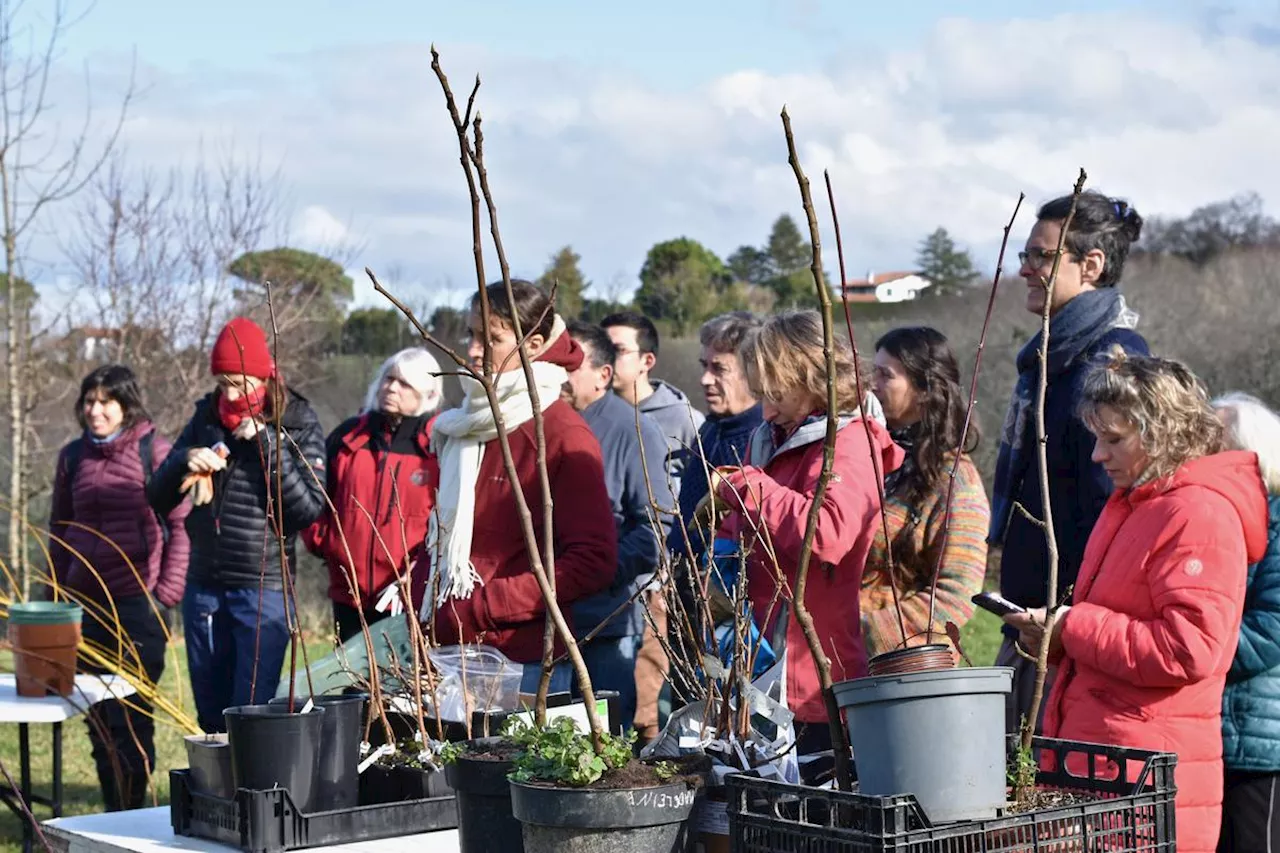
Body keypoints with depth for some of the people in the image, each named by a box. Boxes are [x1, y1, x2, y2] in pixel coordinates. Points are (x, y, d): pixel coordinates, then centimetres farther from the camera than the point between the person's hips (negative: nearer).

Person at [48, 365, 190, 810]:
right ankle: (112, 813, 21)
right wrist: (56, 593, 12)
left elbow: (180, 523, -4)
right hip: (84, 602, 5)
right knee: (97, 717, 11)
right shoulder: (73, 456, 10)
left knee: (130, 715, -6)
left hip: (138, 601, -5)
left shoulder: (154, 451, -4)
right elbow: (59, 529, 18)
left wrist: (168, 592, -10)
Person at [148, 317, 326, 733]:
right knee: (210, 717, 12)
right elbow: (157, 498, 9)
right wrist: (184, 461, -12)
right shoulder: (205, 418, 8)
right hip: (203, 586, 5)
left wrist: (268, 445, -19)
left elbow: (308, 509, -12)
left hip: (264, 589, -5)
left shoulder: (297, 424, -4)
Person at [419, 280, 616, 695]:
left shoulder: (563, 435, -8)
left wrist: (486, 605, -15)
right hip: (451, 652, 6)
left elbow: (594, 562, -14)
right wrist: (422, 602, 4)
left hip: (525, 661, -6)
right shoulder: (464, 426, 14)